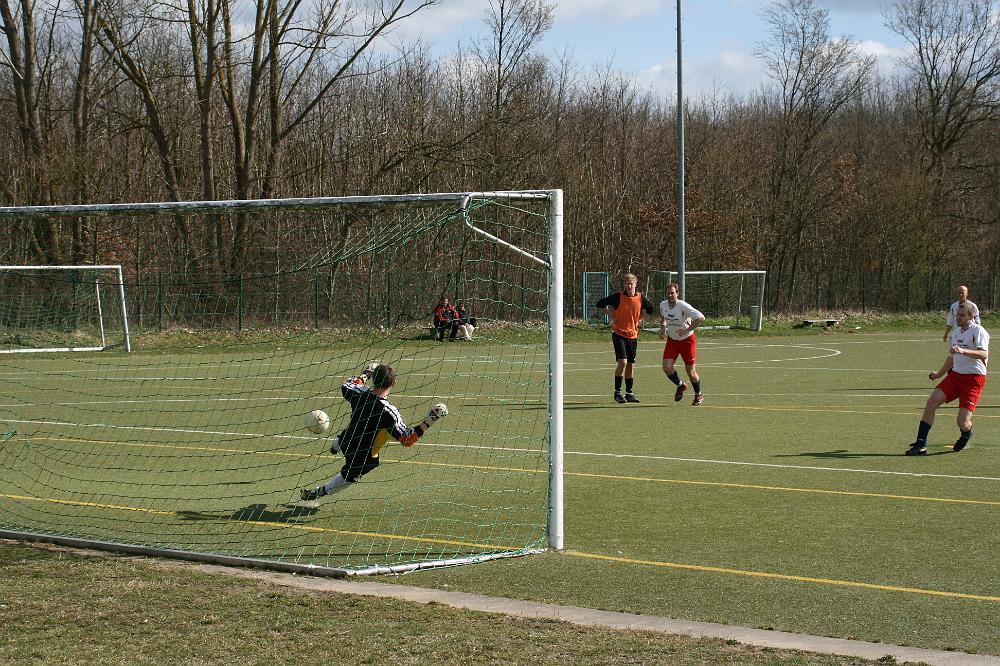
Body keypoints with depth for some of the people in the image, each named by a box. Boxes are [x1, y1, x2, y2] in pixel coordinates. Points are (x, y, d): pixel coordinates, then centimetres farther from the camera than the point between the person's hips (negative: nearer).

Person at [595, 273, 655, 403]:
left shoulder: (640, 298, 1)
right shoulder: (618, 297, -9)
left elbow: (650, 309, 19)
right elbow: (600, 304, -3)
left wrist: (638, 319, 10)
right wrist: (612, 316, -4)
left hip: (633, 335, 4)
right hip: (619, 333, -4)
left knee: (631, 365, 8)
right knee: (622, 362, -15)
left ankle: (629, 393, 18)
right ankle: (617, 392, -6)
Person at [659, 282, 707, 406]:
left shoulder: (684, 306, -23)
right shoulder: (663, 305, -5)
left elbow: (701, 318, -25)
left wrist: (687, 330, -27)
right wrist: (662, 328, 1)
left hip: (687, 340, -5)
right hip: (672, 340, 5)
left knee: (690, 371, -1)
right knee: (667, 367, -12)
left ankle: (699, 395, 24)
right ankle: (680, 385, 18)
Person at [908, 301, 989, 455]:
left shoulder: (978, 331, -10)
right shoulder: (956, 332, 15)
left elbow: (984, 354, -26)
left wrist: (963, 351, -40)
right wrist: (939, 374, 38)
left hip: (974, 378, -7)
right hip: (955, 374, 7)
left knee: (963, 422, -14)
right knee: (932, 402, -13)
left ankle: (966, 435, 25)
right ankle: (921, 445, -10)